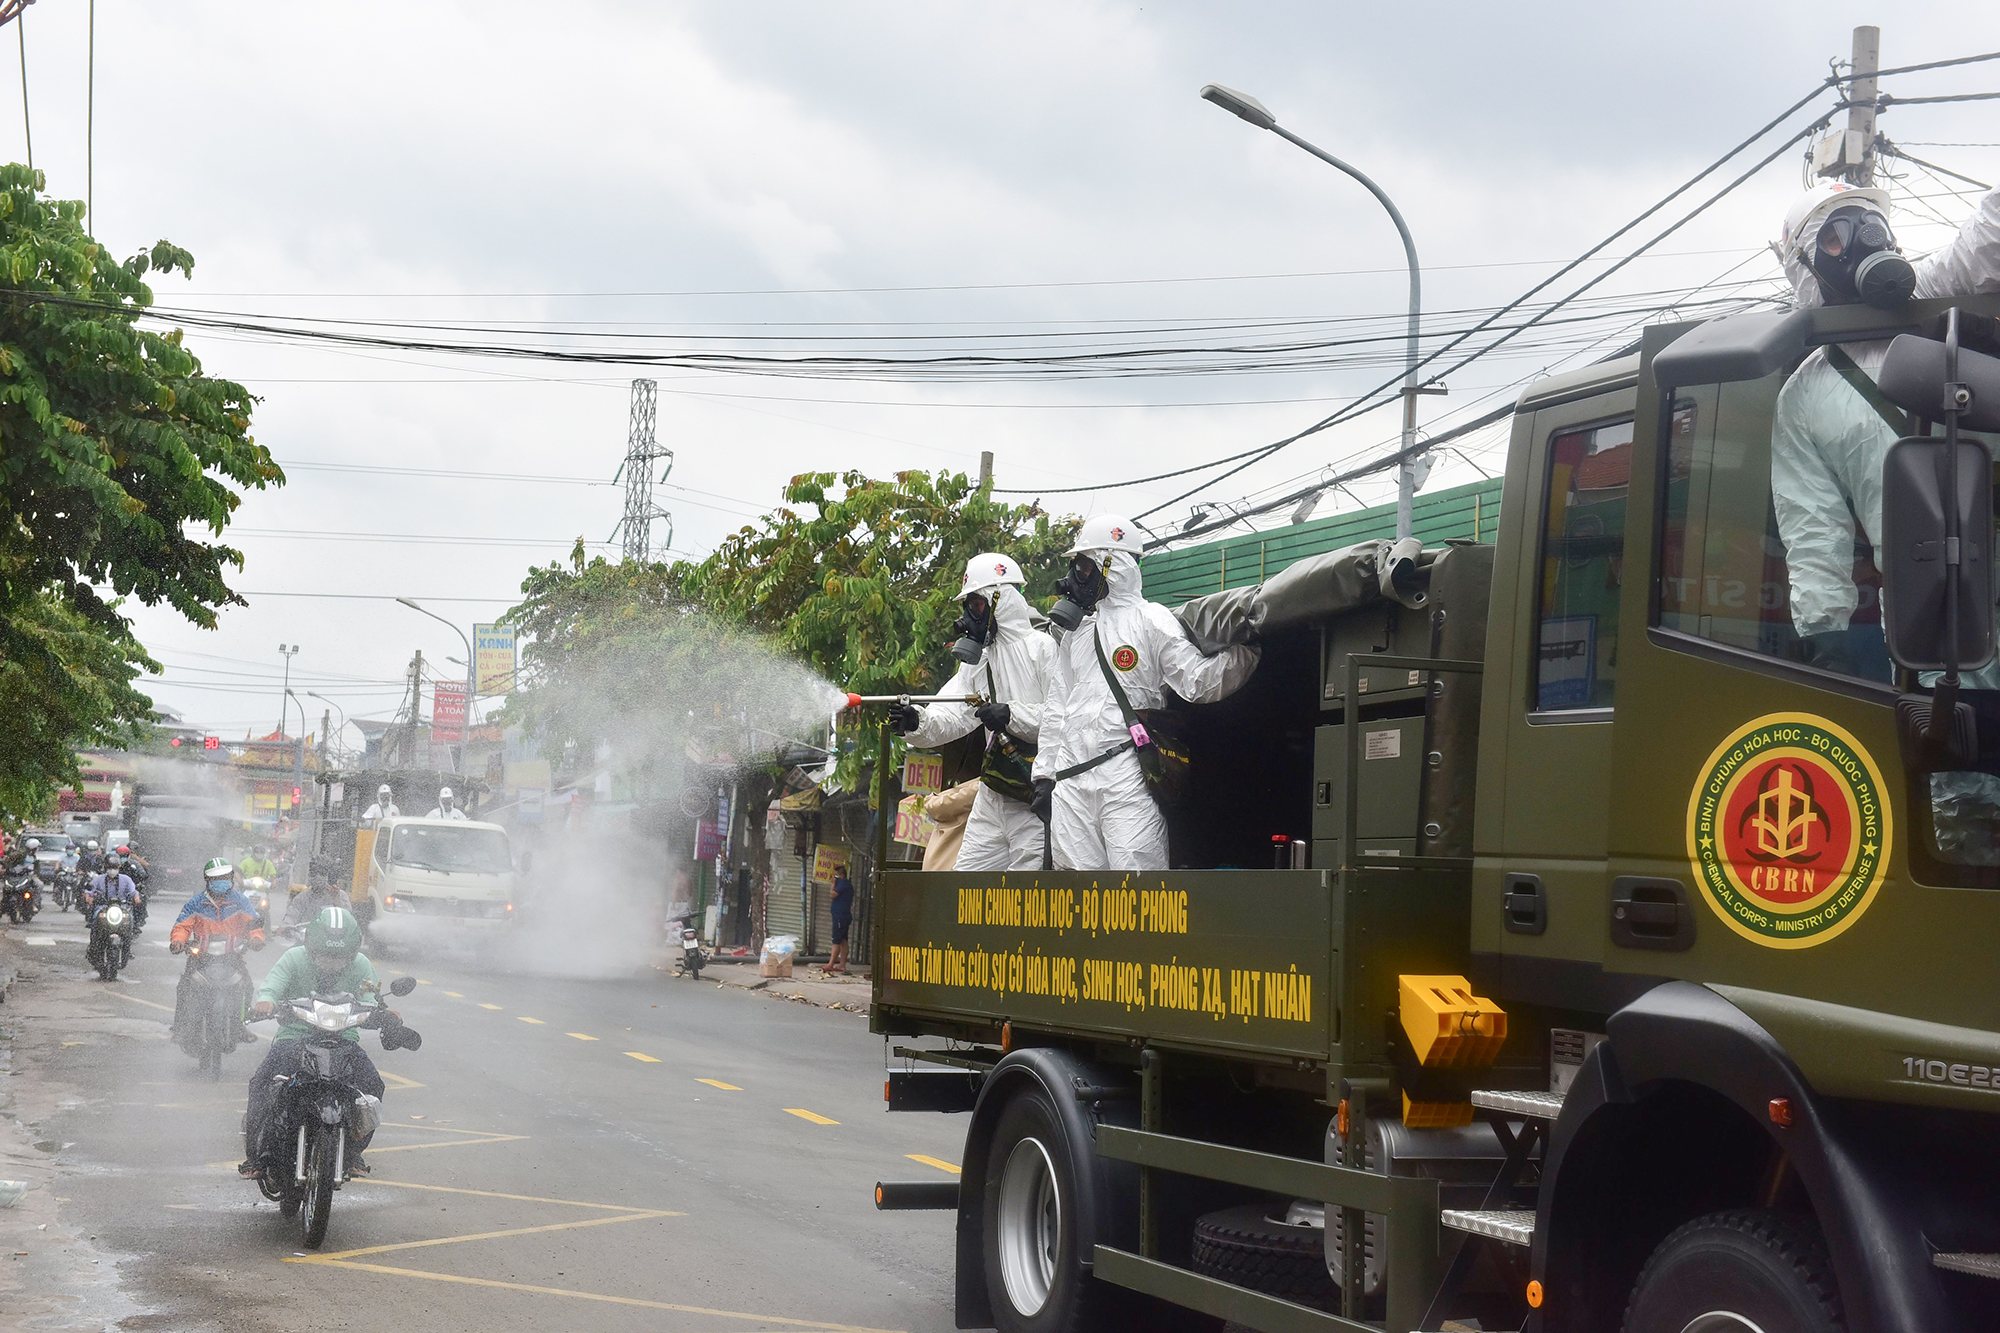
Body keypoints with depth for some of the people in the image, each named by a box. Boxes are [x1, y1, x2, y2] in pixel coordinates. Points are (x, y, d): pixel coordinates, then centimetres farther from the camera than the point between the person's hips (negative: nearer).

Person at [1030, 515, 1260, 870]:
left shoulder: (1152, 621, 0)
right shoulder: (1076, 631, 21)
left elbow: (1198, 681, -10)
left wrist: (1246, 651, -25)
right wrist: (1044, 772, 21)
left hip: (1127, 780, -7)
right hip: (1070, 782, 7)